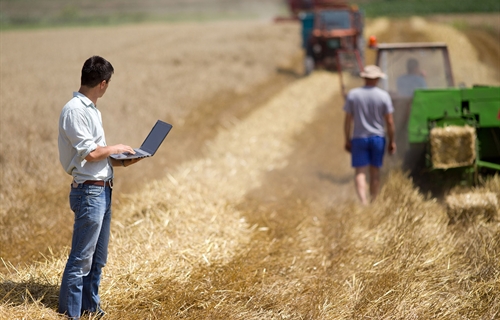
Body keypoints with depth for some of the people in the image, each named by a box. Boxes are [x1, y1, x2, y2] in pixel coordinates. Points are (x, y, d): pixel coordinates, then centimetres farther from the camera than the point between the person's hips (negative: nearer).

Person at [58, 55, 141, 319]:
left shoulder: (91, 109, 15)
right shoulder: (74, 110, -16)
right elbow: (90, 152, -20)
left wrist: (119, 161, 8)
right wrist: (116, 148, -5)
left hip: (102, 190, 10)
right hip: (88, 191, -10)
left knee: (98, 257, 15)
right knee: (81, 257, -5)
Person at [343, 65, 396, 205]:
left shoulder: (353, 94, -4)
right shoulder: (384, 96, -5)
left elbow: (348, 120, -3)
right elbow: (389, 121, -4)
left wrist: (347, 140, 6)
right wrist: (392, 141, 5)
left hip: (359, 137, -1)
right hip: (378, 137, 1)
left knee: (360, 172, -2)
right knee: (375, 171, 12)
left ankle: (363, 202, -20)